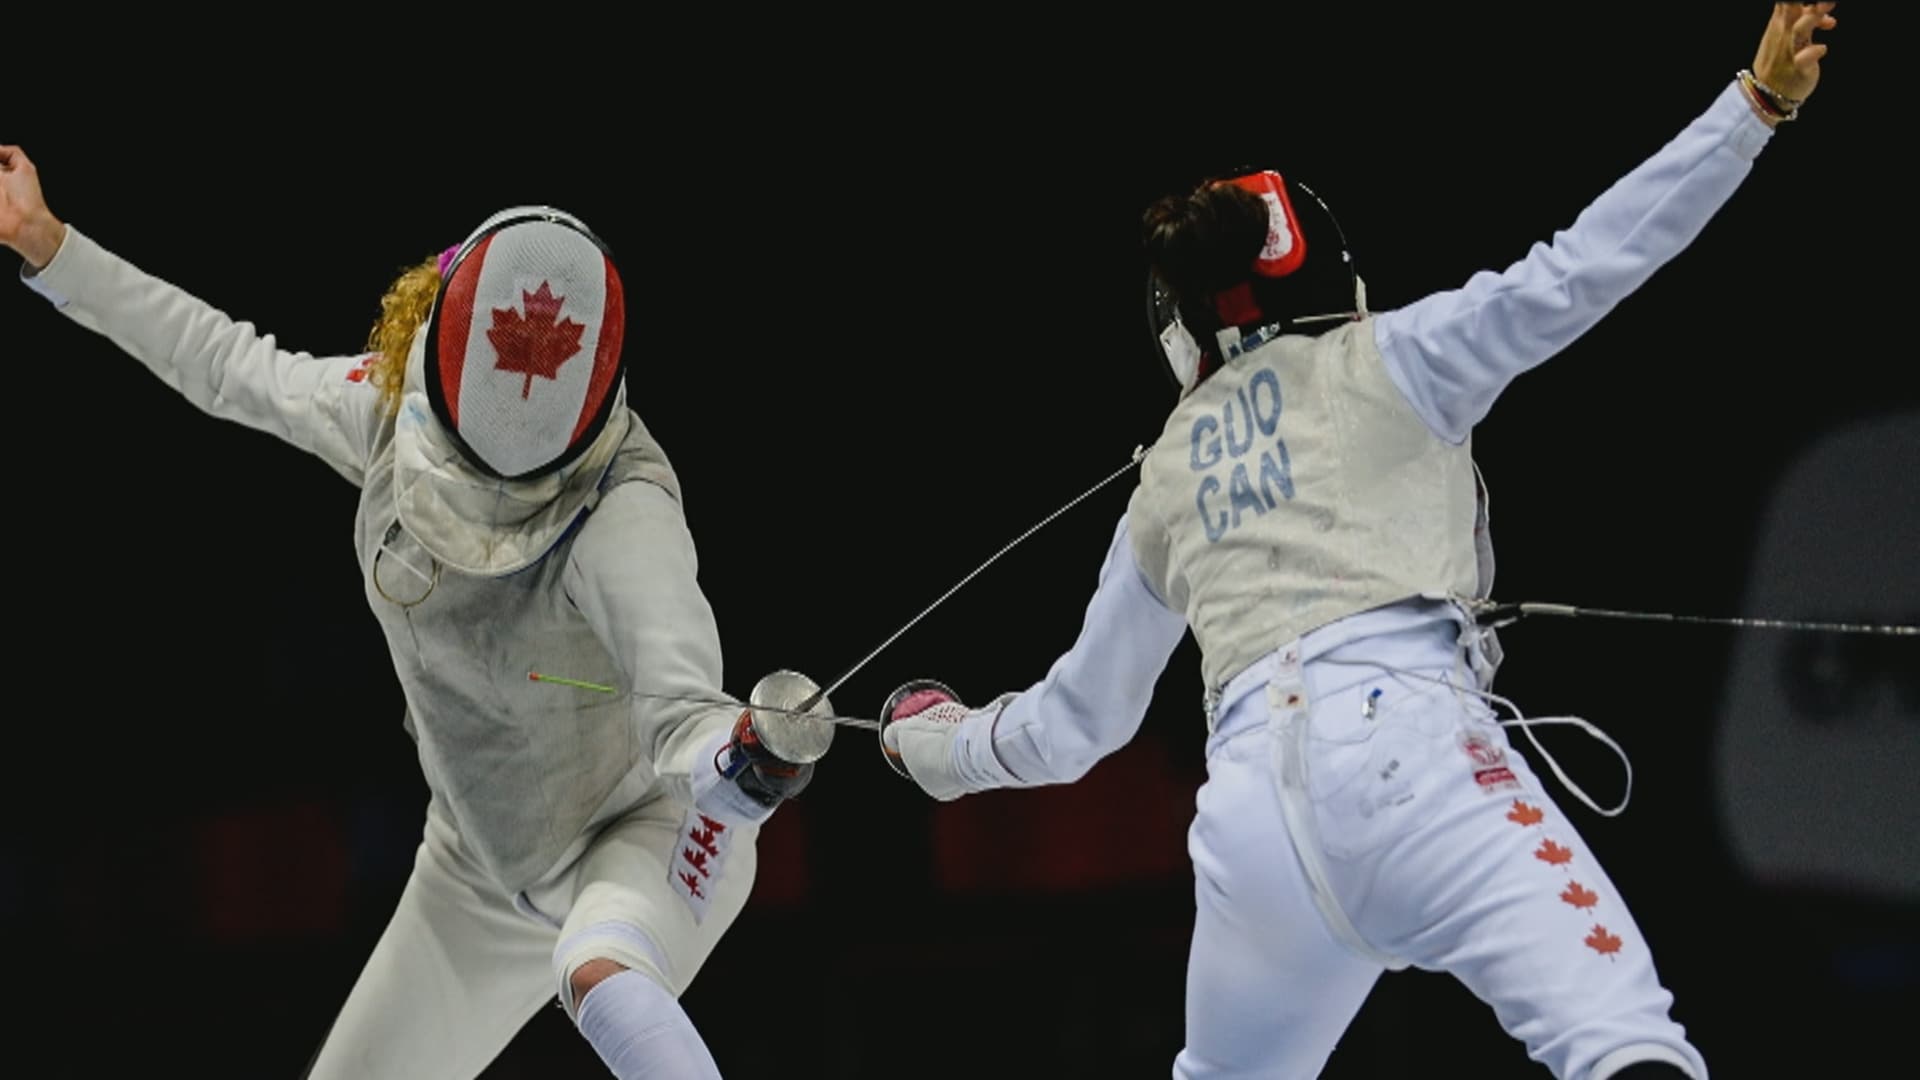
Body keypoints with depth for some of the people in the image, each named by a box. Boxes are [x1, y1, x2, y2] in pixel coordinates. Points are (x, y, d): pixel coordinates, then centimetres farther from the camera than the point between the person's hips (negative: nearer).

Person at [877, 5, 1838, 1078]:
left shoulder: (1167, 480, 29)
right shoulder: (1377, 364, 16)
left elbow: (1074, 722, 38)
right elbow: (1574, 275, 3)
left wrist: (937, 743, 59)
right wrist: (1756, 103, 3)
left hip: (1253, 815, 5)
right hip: (1402, 749, -5)